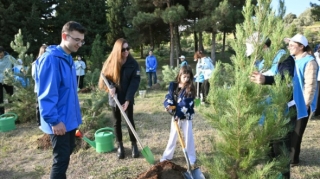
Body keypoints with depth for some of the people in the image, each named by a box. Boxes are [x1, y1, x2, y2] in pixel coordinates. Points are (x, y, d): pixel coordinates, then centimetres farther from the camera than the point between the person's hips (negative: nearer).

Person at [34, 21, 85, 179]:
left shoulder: (68, 58, 8)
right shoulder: (50, 59, -21)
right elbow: (46, 94, -24)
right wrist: (54, 120, -23)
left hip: (70, 117, 9)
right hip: (59, 121, -9)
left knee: (67, 152, 21)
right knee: (61, 158, 0)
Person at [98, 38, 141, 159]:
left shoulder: (133, 63, -12)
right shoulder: (110, 62, -7)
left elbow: (135, 82, -14)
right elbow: (104, 76, 3)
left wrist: (127, 100, -22)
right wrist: (110, 86, -19)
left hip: (127, 98, -2)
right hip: (114, 98, 2)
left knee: (130, 121, 4)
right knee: (117, 122, 11)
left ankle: (134, 145, 21)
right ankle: (120, 146, 26)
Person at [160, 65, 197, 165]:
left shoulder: (190, 89, -12)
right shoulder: (173, 85, -2)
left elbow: (186, 104, -19)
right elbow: (168, 97, -5)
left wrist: (179, 114, -27)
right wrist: (168, 105, -27)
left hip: (186, 116, -3)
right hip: (175, 115, 3)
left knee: (188, 136, 7)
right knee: (173, 135, 14)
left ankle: (191, 157, 22)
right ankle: (167, 155, 27)